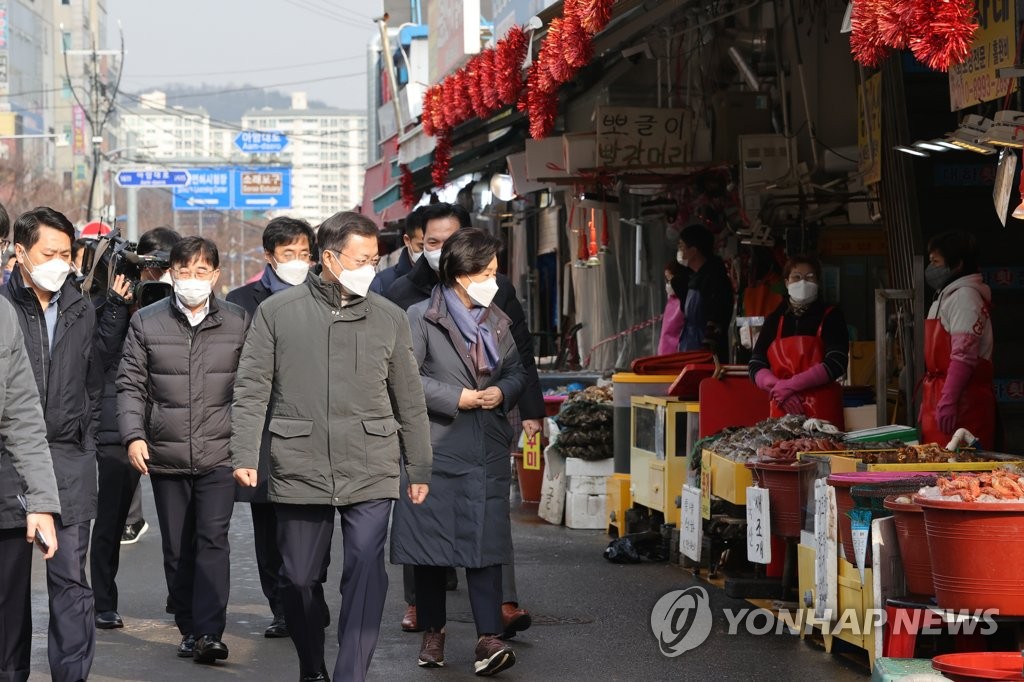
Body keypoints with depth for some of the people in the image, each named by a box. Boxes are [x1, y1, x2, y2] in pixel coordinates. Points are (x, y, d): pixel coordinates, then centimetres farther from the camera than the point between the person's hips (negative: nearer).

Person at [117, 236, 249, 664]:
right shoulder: (146, 323, 5)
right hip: (165, 455, 2)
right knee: (177, 549, 8)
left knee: (213, 539, -14)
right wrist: (134, 435, -8)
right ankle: (189, 630, 20)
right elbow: (130, 385, 5)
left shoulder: (238, 323, 4)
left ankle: (209, 634, -17)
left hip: (219, 455, -2)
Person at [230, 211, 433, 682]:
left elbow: (409, 401, 12)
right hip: (299, 470, 0)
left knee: (366, 575, -10)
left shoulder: (389, 318, 8)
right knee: (298, 578, 9)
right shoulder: (277, 312, 3)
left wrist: (420, 469, 13)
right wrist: (244, 455, -7)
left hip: (370, 472, 0)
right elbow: (252, 390, 2)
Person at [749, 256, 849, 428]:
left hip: (822, 410, -3)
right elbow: (755, 365, 9)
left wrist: (790, 385, -13)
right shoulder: (774, 320, 14)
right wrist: (778, 387, -11)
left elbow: (836, 363, -8)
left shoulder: (830, 317, 4)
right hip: (782, 411, 3)